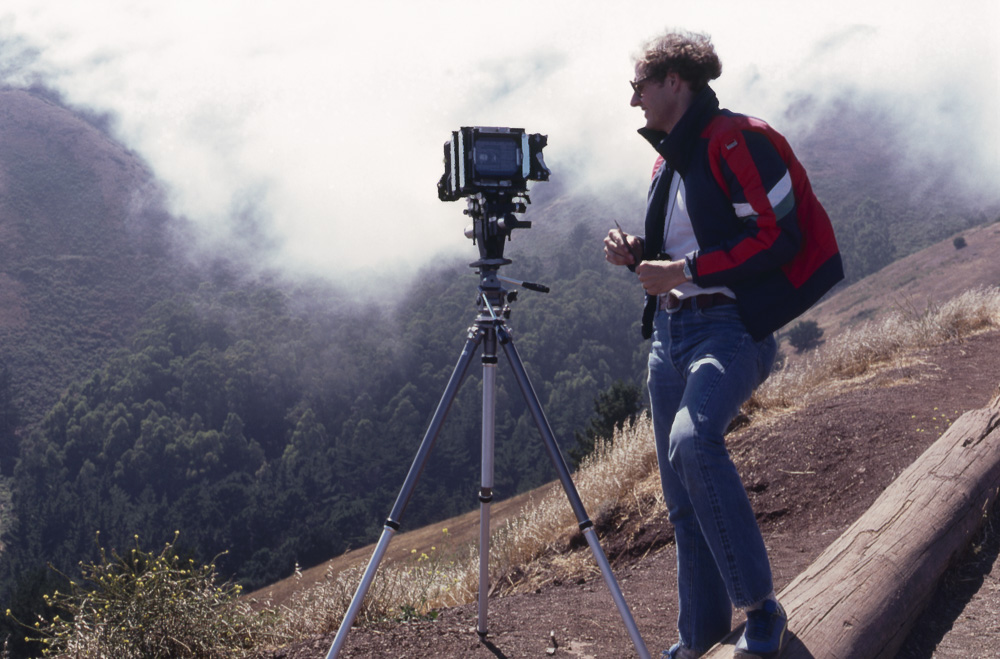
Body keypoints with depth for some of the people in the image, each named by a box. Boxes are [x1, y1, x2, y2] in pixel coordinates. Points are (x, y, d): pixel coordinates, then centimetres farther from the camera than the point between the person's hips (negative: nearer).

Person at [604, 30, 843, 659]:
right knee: (682, 494, 9)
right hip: (670, 332, 9)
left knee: (693, 438, -33)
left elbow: (778, 238, -18)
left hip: (733, 328, -9)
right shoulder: (669, 159, 17)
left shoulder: (738, 141, -11)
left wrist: (685, 270, -19)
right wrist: (639, 253, 6)